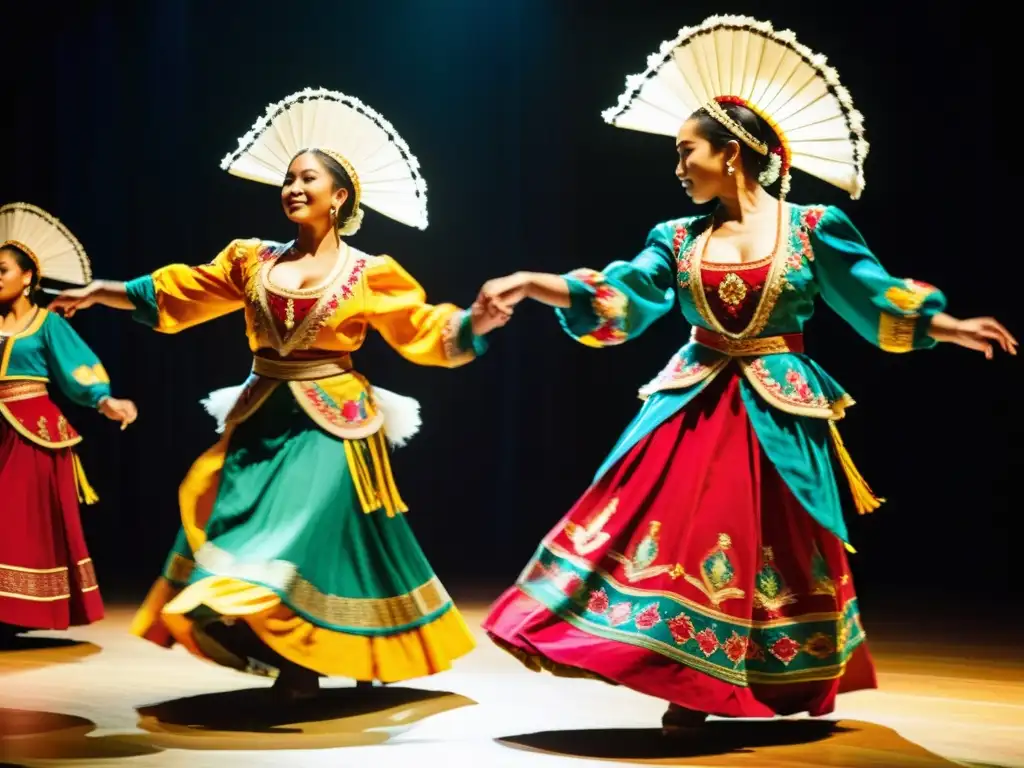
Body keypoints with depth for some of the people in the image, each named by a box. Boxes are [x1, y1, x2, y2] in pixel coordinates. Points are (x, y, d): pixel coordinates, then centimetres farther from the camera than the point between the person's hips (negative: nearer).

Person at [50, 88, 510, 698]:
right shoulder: (254, 261, 8)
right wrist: (99, 292, 13)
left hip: (331, 424, -4)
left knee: (313, 532, -13)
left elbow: (423, 330, -5)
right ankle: (297, 663, 6)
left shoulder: (370, 275, -1)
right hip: (264, 419, 4)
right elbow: (175, 294, 14)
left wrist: (475, 323, -23)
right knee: (247, 525, -2)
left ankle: (315, 661, -4)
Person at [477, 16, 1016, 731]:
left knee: (765, 545, 5)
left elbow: (874, 298, -4)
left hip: (777, 415, -2)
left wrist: (949, 326, -17)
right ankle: (689, 688, 2)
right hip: (693, 407, 2)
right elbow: (616, 300, -2)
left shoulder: (812, 228, -3)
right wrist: (535, 283, -14)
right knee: (683, 534, -5)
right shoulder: (679, 238, 5)